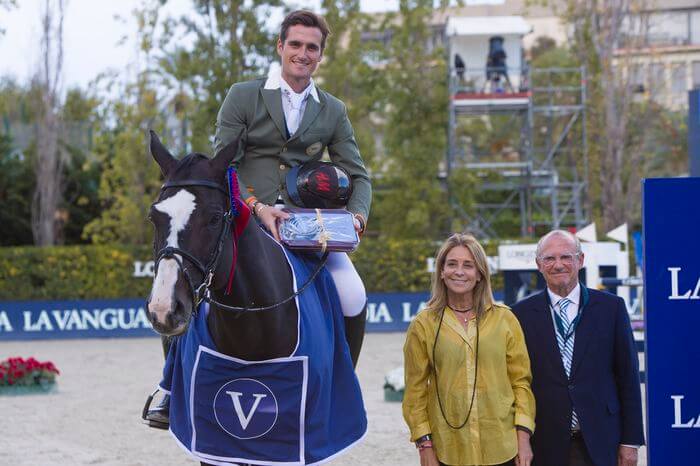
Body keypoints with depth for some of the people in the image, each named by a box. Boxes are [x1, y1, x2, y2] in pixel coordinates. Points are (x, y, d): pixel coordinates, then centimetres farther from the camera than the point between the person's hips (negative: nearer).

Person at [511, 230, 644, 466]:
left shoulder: (611, 307, 3)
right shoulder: (523, 313, 2)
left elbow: (627, 376, 4)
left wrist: (630, 441, 1)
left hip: (599, 445, 0)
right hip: (545, 446, 0)